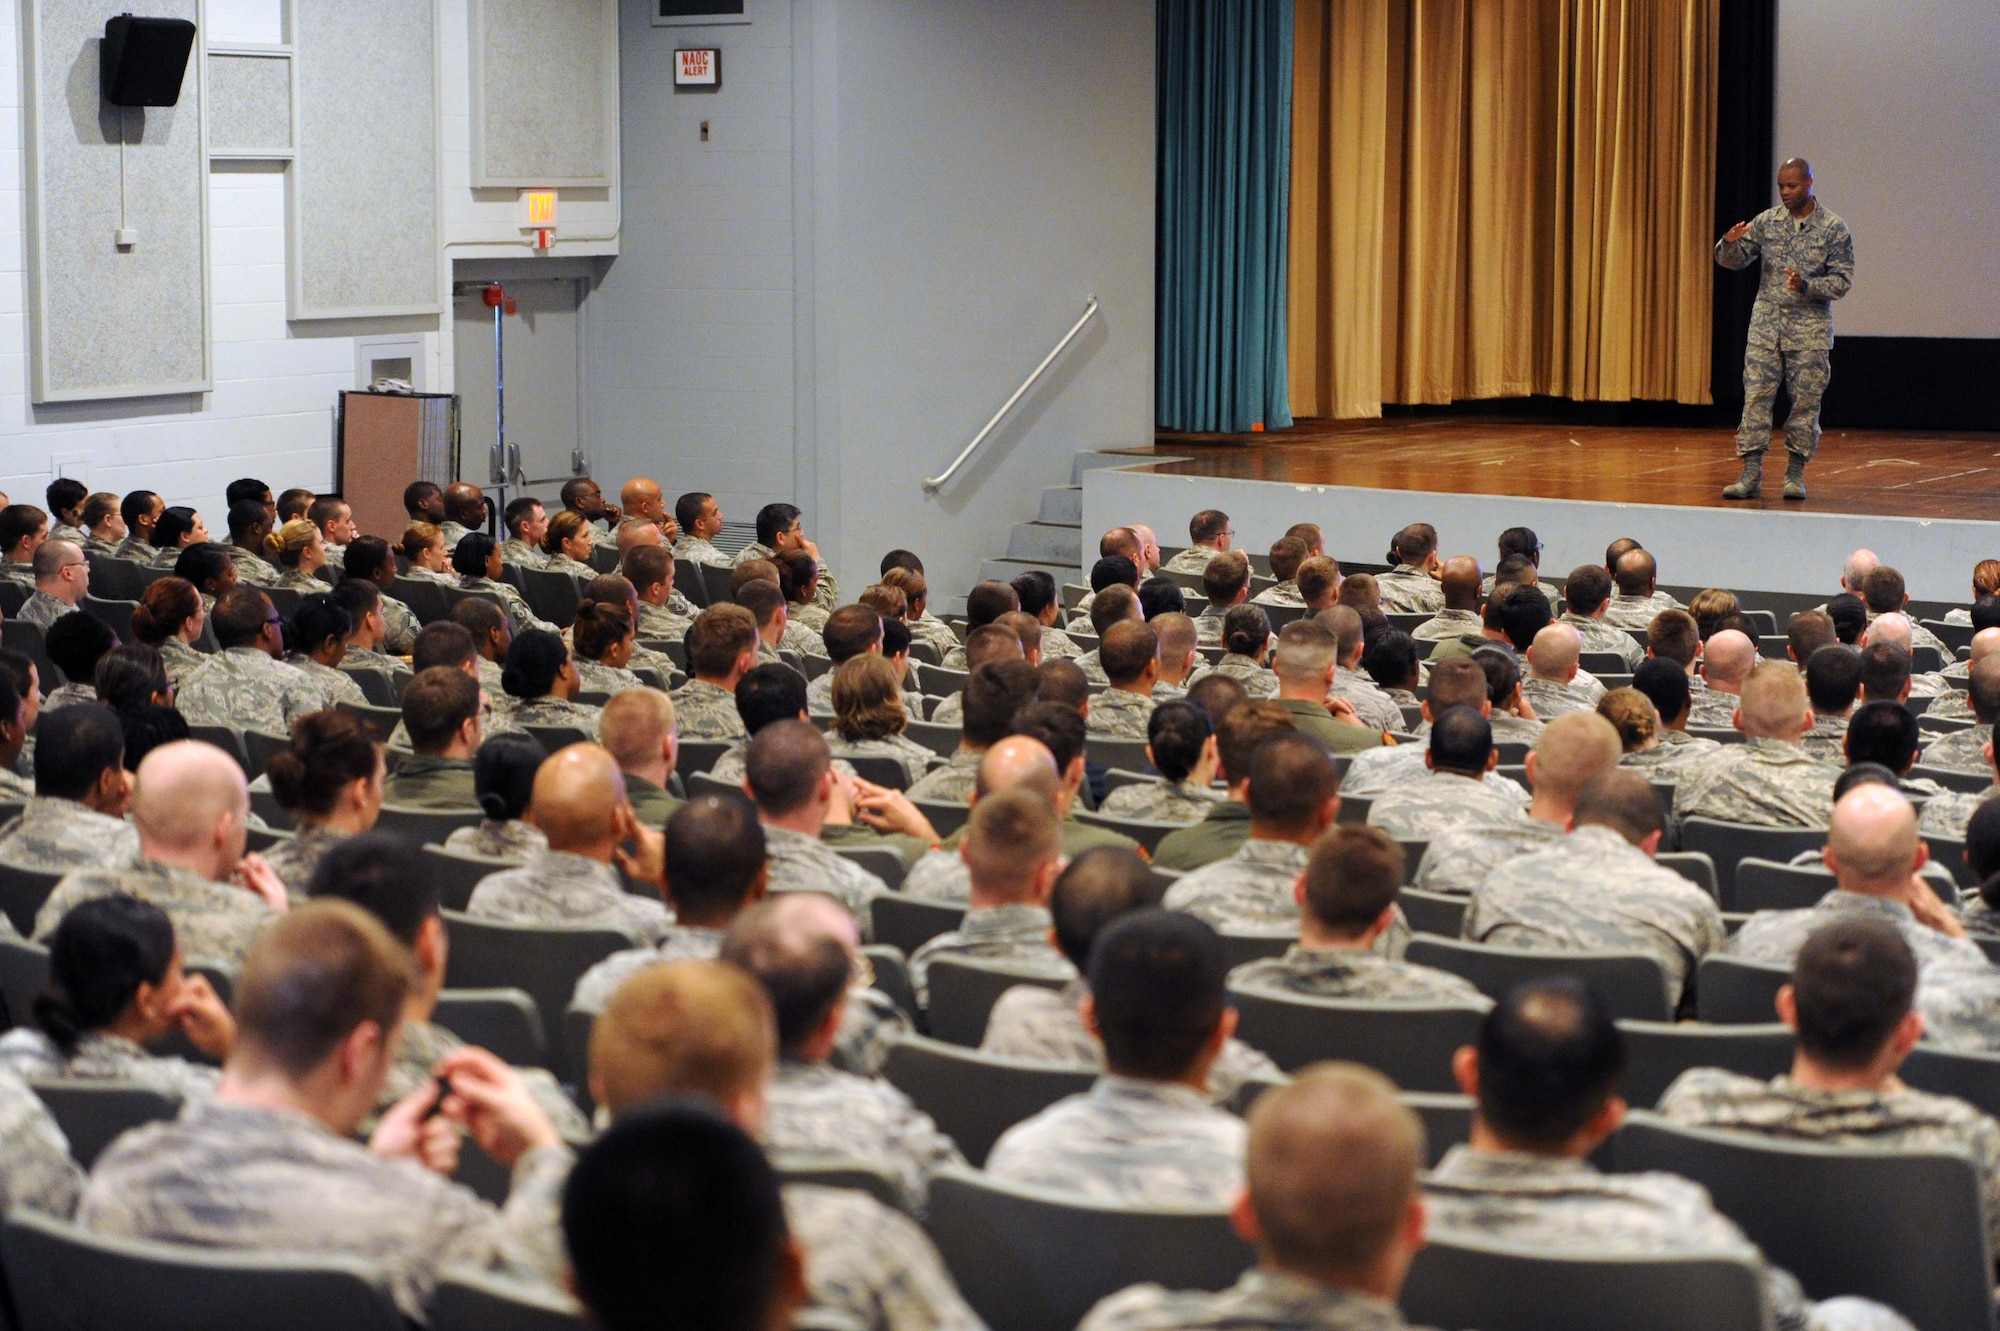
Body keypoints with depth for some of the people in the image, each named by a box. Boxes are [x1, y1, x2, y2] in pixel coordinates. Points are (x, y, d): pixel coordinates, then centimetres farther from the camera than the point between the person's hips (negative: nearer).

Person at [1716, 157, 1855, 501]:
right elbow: (1735, 260, 7)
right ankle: (1751, 474, -4)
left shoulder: (1834, 228, -3)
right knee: (1755, 397, -5)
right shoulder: (1767, 221, 5)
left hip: (1810, 329, -2)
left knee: (1805, 402, 1)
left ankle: (1795, 473, 11)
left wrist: (1807, 286, -22)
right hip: (1766, 325, 2)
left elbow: (1842, 280, -5)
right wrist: (1730, 244, -16)